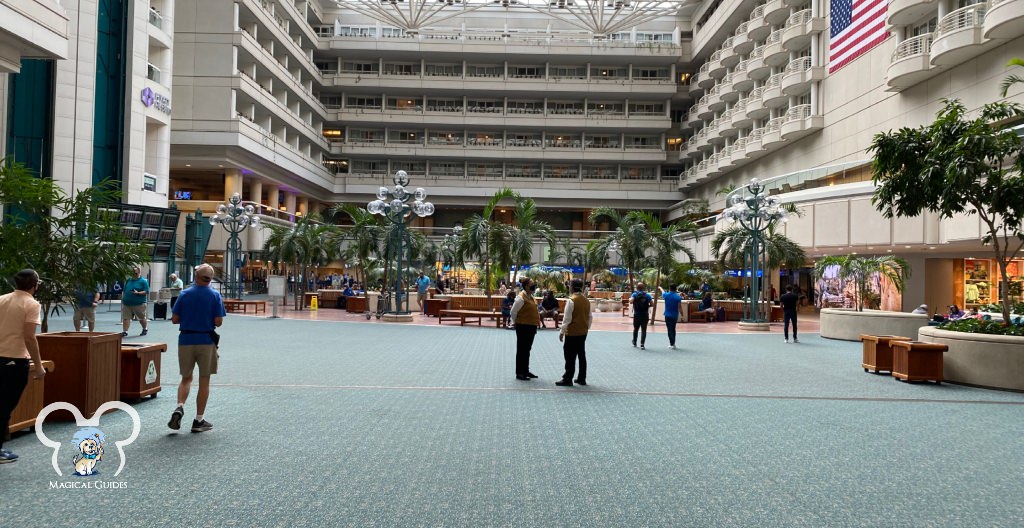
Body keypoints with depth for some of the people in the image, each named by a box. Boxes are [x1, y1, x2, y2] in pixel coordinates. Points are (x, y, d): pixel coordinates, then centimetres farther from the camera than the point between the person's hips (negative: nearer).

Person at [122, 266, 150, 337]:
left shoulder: (143, 281, -4)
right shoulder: (128, 281, 14)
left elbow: (146, 291, -10)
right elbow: (125, 290, 24)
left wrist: (138, 293, -24)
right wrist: (124, 298, 16)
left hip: (139, 304, -5)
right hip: (127, 303, 5)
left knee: (142, 318, 9)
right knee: (126, 318, -5)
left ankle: (145, 329, 30)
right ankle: (125, 331, -5)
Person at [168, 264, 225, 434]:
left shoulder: (185, 294, 1)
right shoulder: (215, 295, -6)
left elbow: (174, 319, 1)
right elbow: (218, 322, -10)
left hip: (186, 340, 2)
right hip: (206, 341, -2)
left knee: (186, 378, 17)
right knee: (204, 381, 7)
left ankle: (179, 407, -7)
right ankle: (199, 420, 11)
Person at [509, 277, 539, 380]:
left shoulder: (531, 296, 9)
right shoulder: (521, 298, -17)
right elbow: (513, 313, -14)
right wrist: (518, 322, -1)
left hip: (531, 327, 8)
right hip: (523, 327, -8)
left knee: (527, 350, 17)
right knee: (521, 350, 1)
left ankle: (525, 371, 28)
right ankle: (519, 373, 10)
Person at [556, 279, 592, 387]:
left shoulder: (571, 300, -15)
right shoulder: (586, 301, 6)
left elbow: (567, 318, -14)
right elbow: (590, 317, 11)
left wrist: (562, 332, -7)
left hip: (572, 333, -6)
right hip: (583, 332, 7)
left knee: (570, 357, -1)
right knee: (582, 355, 12)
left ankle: (567, 379, 3)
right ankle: (582, 379, 18)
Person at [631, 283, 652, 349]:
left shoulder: (634, 294, -4)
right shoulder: (647, 295, 1)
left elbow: (631, 301, -19)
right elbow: (652, 303, -2)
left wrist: (630, 298, 2)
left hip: (637, 315, 0)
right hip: (645, 315, 0)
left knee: (635, 329, 17)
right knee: (644, 330, 1)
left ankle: (634, 343, 31)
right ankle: (642, 344, -10)